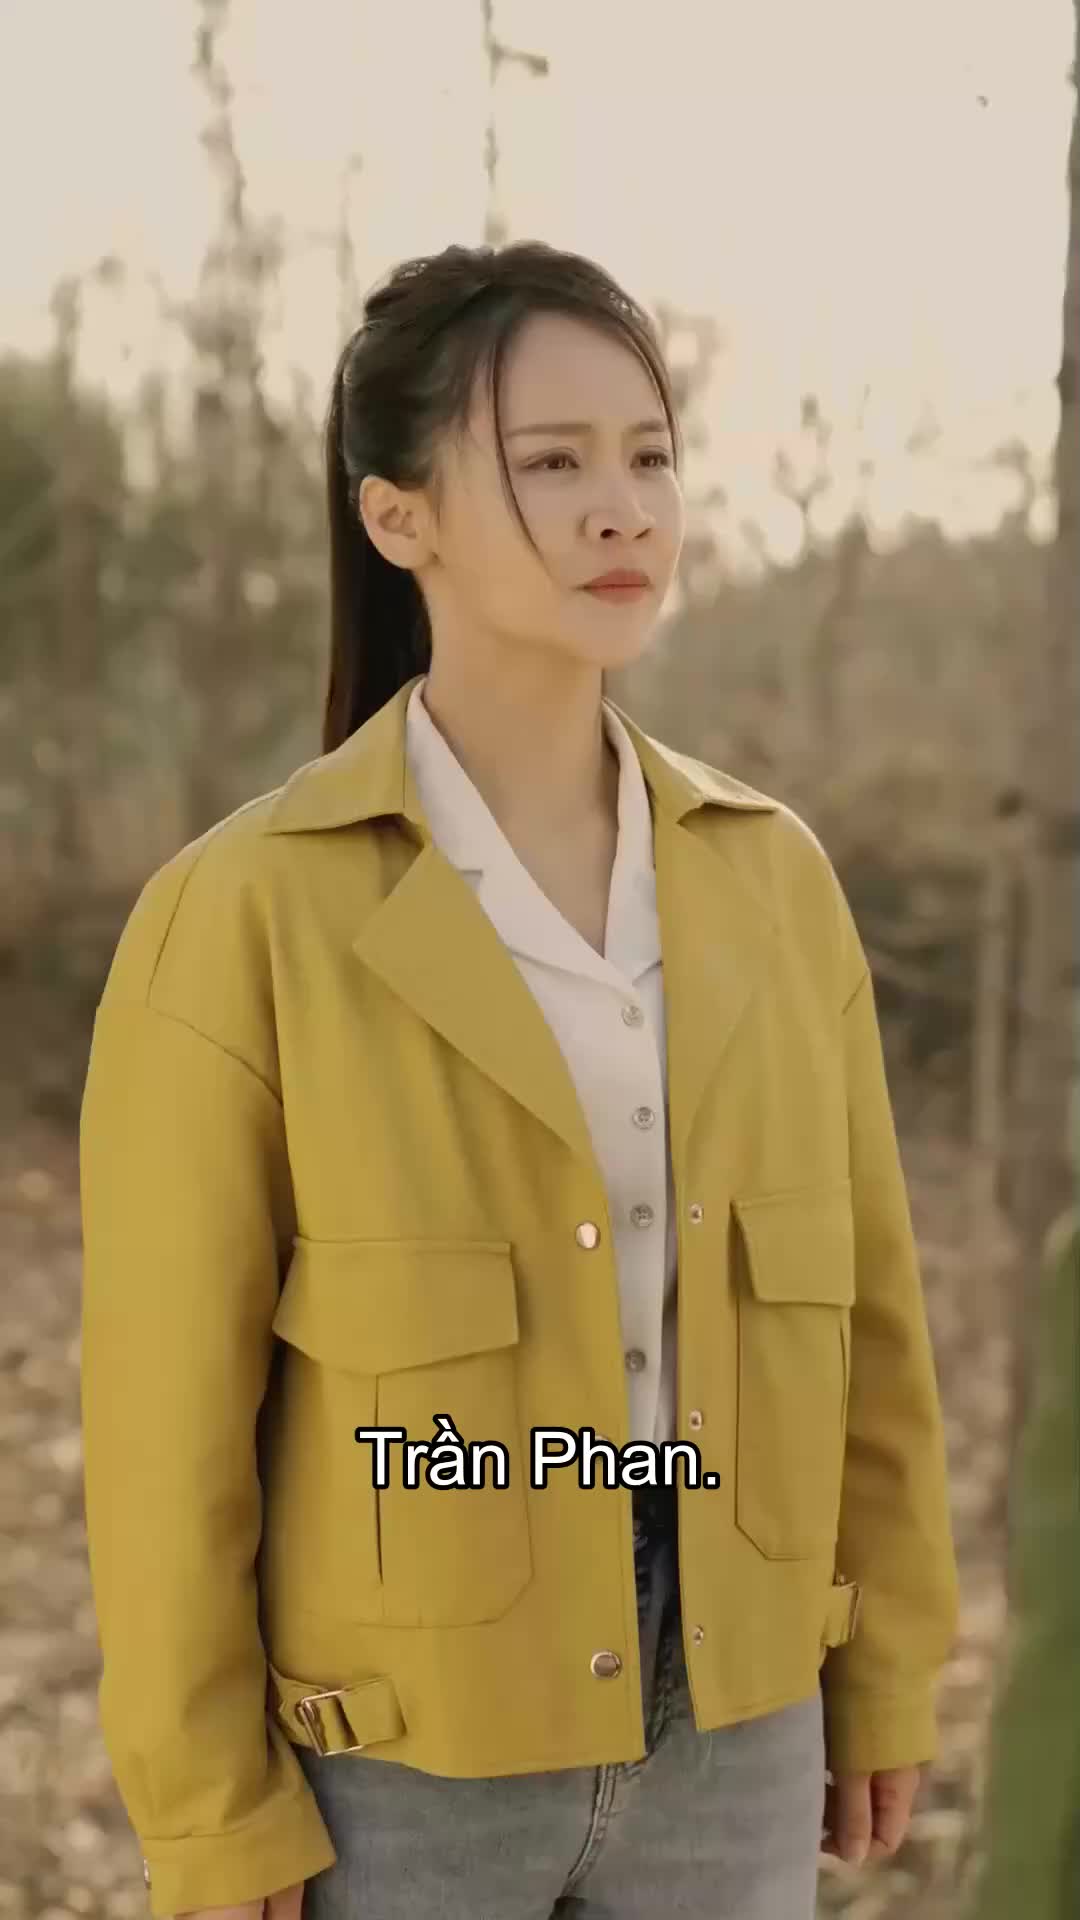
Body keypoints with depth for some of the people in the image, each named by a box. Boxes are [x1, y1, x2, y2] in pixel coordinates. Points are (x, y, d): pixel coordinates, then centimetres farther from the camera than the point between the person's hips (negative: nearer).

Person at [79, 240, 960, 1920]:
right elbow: (169, 1413, -12)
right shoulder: (237, 917, -16)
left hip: (715, 1723, 4)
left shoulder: (768, 877, -2)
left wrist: (884, 1680, 10)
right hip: (395, 1749, -4)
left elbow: (859, 1302, 6)